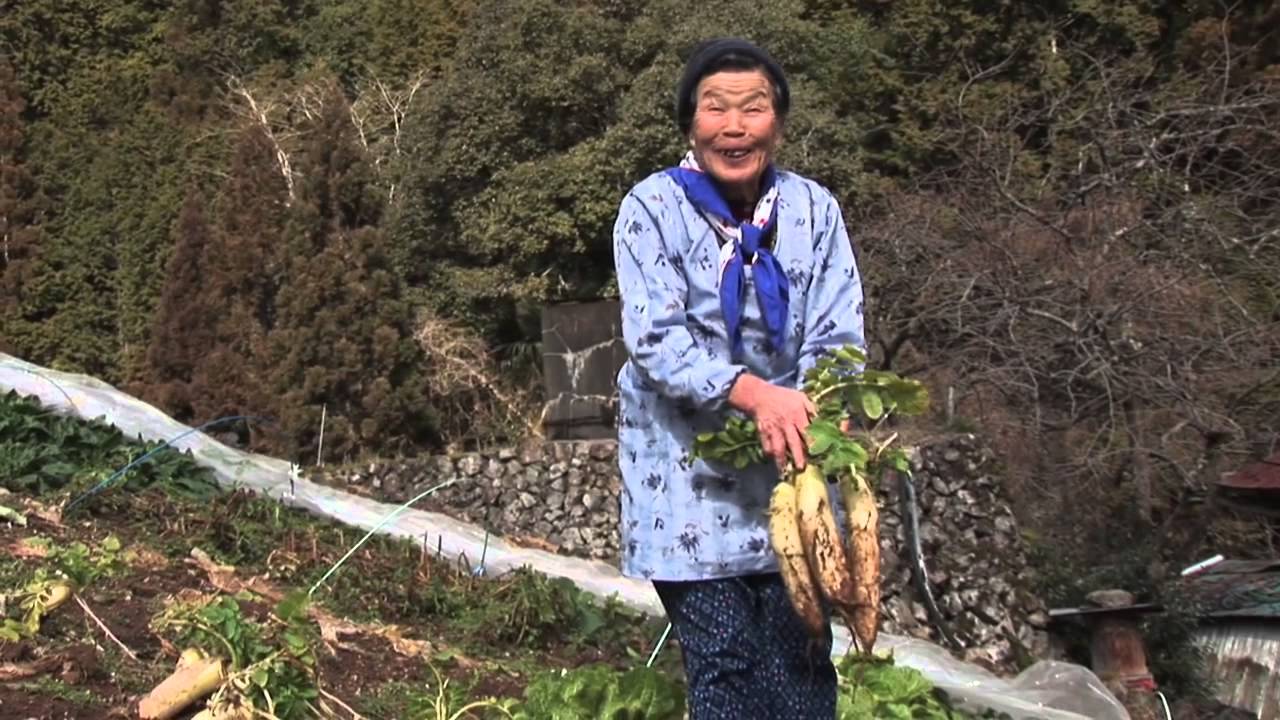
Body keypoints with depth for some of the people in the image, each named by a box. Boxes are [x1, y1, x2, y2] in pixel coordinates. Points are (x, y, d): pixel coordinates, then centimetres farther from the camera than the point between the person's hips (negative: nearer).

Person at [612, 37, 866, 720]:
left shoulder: (813, 209, 0)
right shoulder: (653, 208, -7)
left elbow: (836, 336, -4)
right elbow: (655, 338, -17)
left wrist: (815, 407, -26)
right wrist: (754, 392, -31)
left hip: (790, 466, 2)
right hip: (689, 470, -2)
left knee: (801, 662, 2)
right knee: (723, 662, -1)